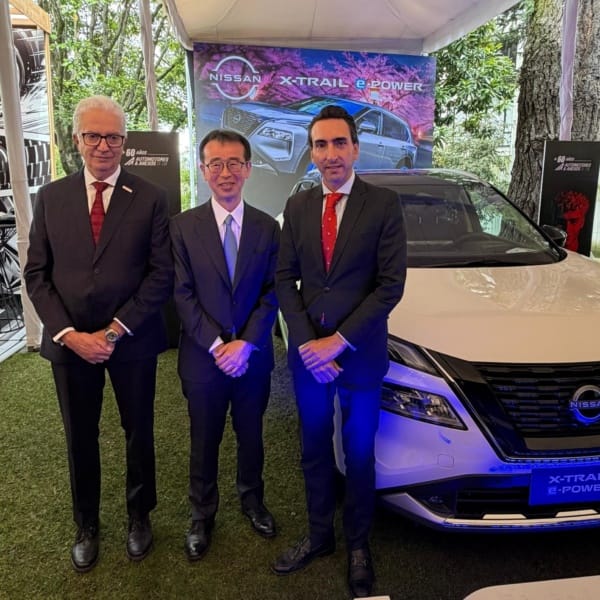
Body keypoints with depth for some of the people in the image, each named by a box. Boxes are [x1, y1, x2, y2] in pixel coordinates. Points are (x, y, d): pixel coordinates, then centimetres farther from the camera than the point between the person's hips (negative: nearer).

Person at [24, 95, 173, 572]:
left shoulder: (150, 198, -4)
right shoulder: (51, 197, 4)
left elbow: (161, 273, -9)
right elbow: (36, 274, 1)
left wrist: (115, 331, -15)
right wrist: (69, 334, -11)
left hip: (132, 340, -2)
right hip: (69, 341, 2)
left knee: (139, 432, 14)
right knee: (80, 438, 16)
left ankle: (140, 516, 38)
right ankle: (87, 525, 38)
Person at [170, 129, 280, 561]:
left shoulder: (267, 227, 0)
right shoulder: (183, 226, -5)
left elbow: (272, 291, -4)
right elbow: (183, 294, -8)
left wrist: (247, 343, -14)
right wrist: (217, 345, -15)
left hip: (253, 357, 1)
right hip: (203, 359, -1)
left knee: (251, 435, 18)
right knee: (204, 441, 14)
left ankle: (252, 500, 42)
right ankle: (203, 514, 35)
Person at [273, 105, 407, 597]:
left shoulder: (384, 204, -8)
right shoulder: (297, 207, 3)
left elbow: (391, 284, -12)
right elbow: (285, 279, 2)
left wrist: (339, 341, -16)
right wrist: (307, 342, -10)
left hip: (360, 354, -3)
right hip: (308, 353, 3)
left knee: (359, 456, 14)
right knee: (315, 451, 17)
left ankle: (359, 545, 36)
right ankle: (319, 535, 39)